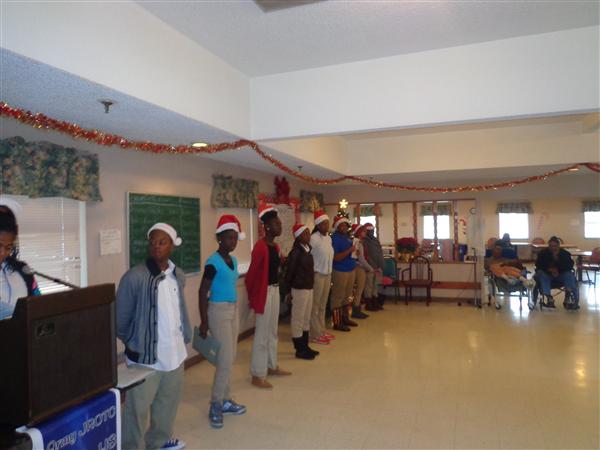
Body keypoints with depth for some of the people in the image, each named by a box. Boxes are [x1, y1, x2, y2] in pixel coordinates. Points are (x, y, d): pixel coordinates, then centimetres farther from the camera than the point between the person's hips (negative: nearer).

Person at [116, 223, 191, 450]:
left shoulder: (179, 275, 3)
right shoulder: (134, 277, -16)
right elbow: (120, 317, -8)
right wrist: (131, 344, -2)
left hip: (174, 352, 6)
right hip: (145, 355, -6)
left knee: (168, 401, 21)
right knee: (137, 407, 7)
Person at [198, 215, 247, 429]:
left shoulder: (233, 260, 8)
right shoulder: (213, 262, -16)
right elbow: (203, 293, -15)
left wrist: (234, 309, 18)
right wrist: (204, 322, -16)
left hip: (233, 310, 8)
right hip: (218, 311, -8)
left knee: (229, 359, 14)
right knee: (225, 360, -6)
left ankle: (225, 400, 27)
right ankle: (216, 405, 9)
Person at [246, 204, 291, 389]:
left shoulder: (275, 246, 9)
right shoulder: (261, 246, -19)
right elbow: (252, 273, -17)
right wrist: (252, 296, -9)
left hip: (275, 290, 9)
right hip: (264, 292, -9)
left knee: (272, 331, 19)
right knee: (262, 333, -1)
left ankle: (271, 366, 34)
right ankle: (258, 376, 10)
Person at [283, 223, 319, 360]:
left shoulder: (307, 249, 8)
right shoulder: (295, 252, -16)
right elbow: (289, 272, -14)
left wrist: (311, 285, 10)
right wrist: (288, 291, -11)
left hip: (308, 287, 9)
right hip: (299, 289, -9)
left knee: (306, 318, 16)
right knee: (298, 319, 2)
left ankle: (305, 346, 27)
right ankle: (300, 350, 12)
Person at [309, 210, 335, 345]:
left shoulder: (329, 238, 10)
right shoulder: (313, 238, -16)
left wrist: (329, 272, 13)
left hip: (327, 274, 8)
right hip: (317, 274, -8)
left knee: (323, 305, 15)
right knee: (315, 305, 1)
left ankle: (322, 330, 25)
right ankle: (315, 334, 8)